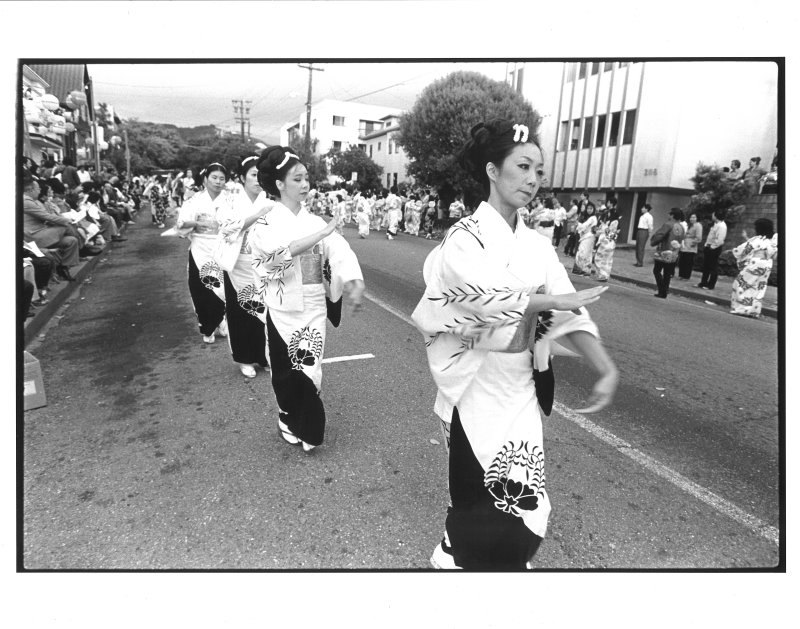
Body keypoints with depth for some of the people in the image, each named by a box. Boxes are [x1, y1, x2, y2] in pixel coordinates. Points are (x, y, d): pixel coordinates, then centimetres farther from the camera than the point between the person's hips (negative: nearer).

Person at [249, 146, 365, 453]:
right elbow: (280, 252, -27)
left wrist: (355, 283, -30)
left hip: (313, 308, 1)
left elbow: (341, 252, -13)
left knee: (307, 369, 3)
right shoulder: (266, 224, -5)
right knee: (285, 371, 11)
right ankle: (290, 418, 37)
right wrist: (322, 233, -33)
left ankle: (304, 427, 25)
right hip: (282, 310, -1)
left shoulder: (315, 221, 1)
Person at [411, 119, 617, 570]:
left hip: (521, 383, 6)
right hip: (477, 381, -5)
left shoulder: (537, 245, 7)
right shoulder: (466, 237, -10)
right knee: (483, 497, 4)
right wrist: (555, 300, -15)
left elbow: (570, 314, 1)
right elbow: (489, 297, -26)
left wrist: (607, 369, -13)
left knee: (520, 501, 13)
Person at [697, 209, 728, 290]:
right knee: (706, 266, 14)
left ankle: (710, 285, 10)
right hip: (709, 247, 9)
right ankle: (703, 283, 23)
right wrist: (707, 245, 10)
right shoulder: (716, 224, 11)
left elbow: (719, 240, -25)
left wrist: (712, 246, -17)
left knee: (712, 268, 1)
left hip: (714, 249, -9)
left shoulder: (722, 226, -18)